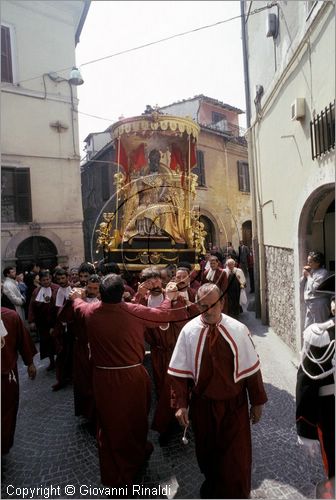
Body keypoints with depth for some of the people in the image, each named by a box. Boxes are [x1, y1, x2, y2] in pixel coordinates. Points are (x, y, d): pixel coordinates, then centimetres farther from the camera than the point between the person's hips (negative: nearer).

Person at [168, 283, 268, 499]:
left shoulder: (238, 329, -14)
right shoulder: (189, 331, -14)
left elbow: (251, 369, -4)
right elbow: (180, 372, -6)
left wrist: (257, 401, 2)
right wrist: (181, 404, -8)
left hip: (234, 403, -1)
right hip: (202, 404, 1)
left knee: (236, 454, 11)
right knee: (207, 451, 22)